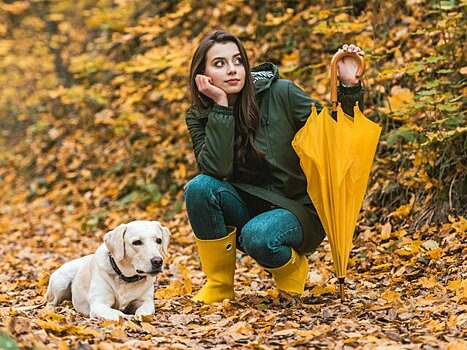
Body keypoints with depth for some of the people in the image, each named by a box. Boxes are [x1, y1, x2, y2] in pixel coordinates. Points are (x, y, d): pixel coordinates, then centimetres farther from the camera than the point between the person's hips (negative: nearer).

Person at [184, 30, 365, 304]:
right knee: (199, 187, -25)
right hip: (249, 206, 3)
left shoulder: (280, 94, -12)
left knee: (257, 236, -35)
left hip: (299, 210, -3)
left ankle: (293, 268, 1)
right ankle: (219, 285, -9)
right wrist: (221, 105, -24)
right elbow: (216, 170, -23)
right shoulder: (200, 118, -5)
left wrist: (349, 87, -26)